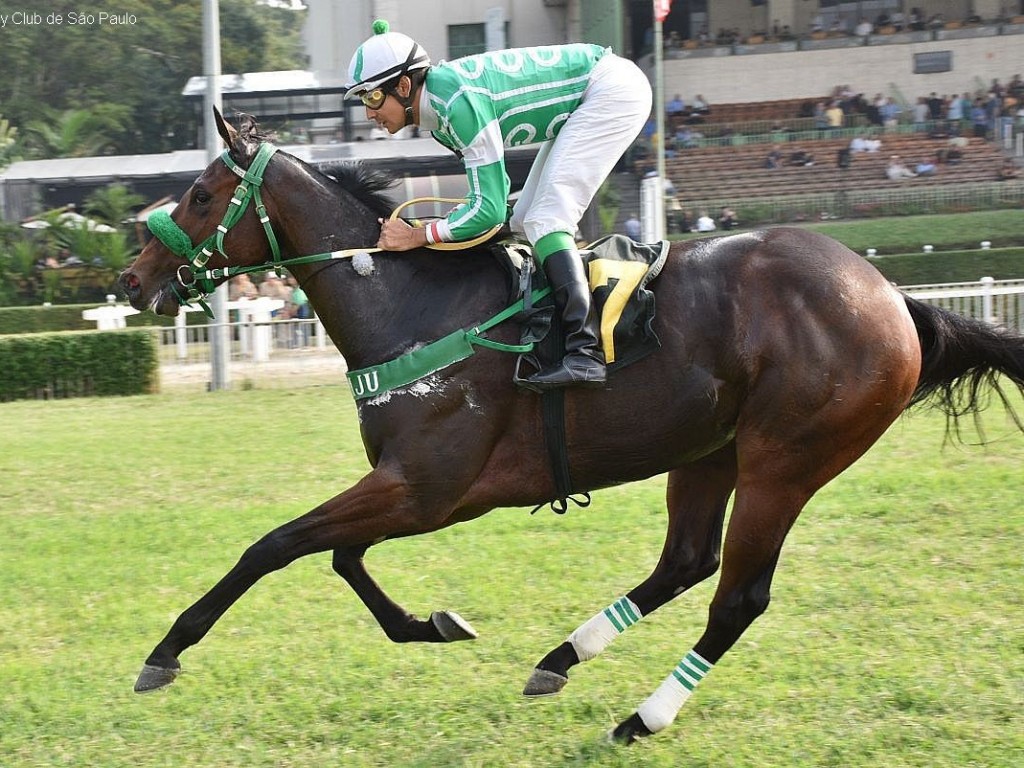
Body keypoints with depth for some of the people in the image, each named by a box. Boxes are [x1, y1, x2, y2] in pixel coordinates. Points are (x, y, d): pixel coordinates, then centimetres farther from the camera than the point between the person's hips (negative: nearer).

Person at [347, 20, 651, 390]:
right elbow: (493, 190, 13)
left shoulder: (459, 100, -28)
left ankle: (584, 352, -28)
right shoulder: (436, 114, 2)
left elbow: (490, 208, -27)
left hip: (616, 90, -10)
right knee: (525, 222, 11)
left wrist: (417, 236, -23)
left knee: (545, 220, -19)